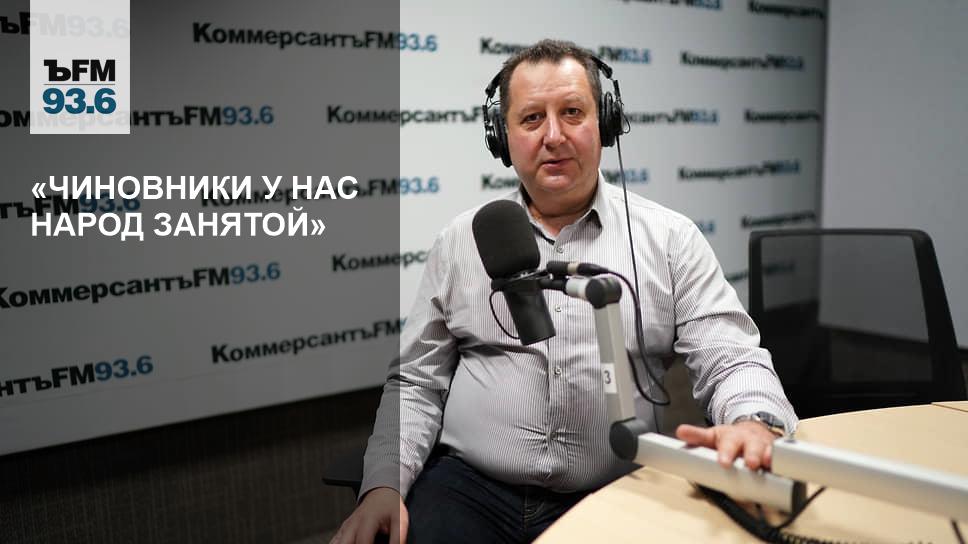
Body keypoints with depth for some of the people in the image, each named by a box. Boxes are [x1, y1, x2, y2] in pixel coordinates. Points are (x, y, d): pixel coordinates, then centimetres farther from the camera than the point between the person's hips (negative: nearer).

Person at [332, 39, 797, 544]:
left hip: (615, 498, 0)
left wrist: (755, 423, -24)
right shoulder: (461, 241, 10)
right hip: (468, 487, 0)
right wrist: (384, 485, -5)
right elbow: (415, 383, 11)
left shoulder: (671, 238, 7)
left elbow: (732, 361, 0)